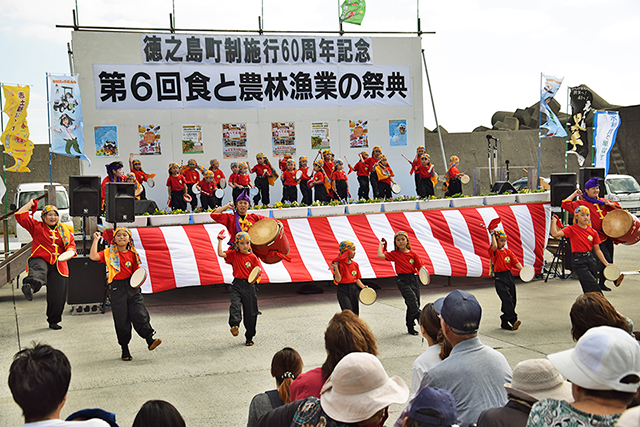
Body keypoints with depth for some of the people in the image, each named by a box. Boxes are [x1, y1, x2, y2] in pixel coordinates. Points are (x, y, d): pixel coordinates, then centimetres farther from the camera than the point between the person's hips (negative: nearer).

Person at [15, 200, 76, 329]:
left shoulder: (65, 230, 18)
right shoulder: (37, 227, 10)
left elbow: (71, 245, 12)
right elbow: (20, 216, 4)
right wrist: (30, 203, 13)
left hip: (58, 266, 3)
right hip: (39, 260, -3)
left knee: (57, 296, 1)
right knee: (38, 271, -42)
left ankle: (54, 321, 17)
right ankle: (30, 286, -76)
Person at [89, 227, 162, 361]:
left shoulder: (132, 254, 6)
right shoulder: (109, 253, 1)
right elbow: (93, 256, -15)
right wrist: (96, 240, -13)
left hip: (132, 287, 1)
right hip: (116, 288, -1)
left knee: (139, 314, -10)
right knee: (121, 320, 3)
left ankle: (150, 340, -4)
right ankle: (125, 349, 14)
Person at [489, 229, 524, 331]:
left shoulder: (508, 251, 12)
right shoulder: (494, 251, -4)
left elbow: (515, 261, 2)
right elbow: (494, 246, -27)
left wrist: (522, 269, -14)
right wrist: (493, 235, -15)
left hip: (509, 276, 6)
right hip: (499, 278, -6)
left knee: (512, 300, 7)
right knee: (507, 299, -18)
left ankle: (504, 322, 18)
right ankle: (513, 320, -23)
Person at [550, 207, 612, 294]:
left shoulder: (593, 232, 7)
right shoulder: (572, 229, -4)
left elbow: (597, 250, 11)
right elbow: (555, 234, -18)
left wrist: (606, 264, 5)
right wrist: (554, 221, -10)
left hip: (590, 259, 5)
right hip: (578, 261, -5)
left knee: (589, 290, 7)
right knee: (594, 287, -13)